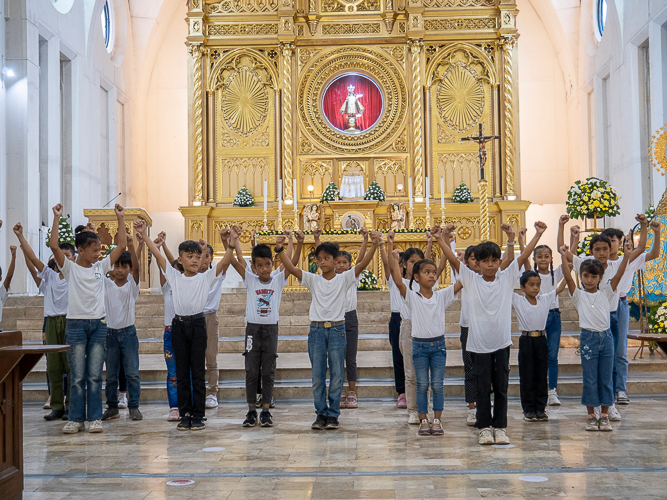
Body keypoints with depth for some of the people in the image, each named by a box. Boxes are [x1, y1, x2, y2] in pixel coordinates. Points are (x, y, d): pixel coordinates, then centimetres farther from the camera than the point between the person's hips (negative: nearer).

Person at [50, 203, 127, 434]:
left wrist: (121, 218, 4)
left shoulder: (101, 266, 10)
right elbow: (54, 246, -14)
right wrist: (57, 218, -15)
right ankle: (76, 419, 8)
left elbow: (121, 245, 7)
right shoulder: (69, 268, 0)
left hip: (98, 324, 3)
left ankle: (95, 418, 9)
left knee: (95, 375, 4)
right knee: (77, 376, 0)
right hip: (75, 324, -3)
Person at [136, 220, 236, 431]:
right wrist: (143, 234, -2)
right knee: (182, 372, 7)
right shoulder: (174, 276, 6)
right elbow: (158, 255, 3)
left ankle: (198, 415, 8)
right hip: (179, 324, 1)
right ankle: (185, 415, 13)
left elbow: (225, 262, -6)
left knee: (198, 372, 2)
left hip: (198, 324, -1)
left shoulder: (206, 278, 3)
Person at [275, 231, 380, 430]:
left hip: (337, 329, -1)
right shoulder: (313, 280, 6)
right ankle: (321, 414, 13)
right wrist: (280, 250, -18)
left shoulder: (344, 279, 2)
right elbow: (291, 268, -4)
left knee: (336, 374, 2)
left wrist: (374, 245, -24)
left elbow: (362, 264, -10)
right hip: (317, 330, 2)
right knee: (317, 375, 4)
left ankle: (333, 415, 11)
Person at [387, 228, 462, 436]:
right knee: (422, 385, 5)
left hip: (438, 343, 2)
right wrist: (390, 247, -27)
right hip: (419, 344, -1)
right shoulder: (412, 297, -6)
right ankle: (423, 421, 13)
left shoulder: (442, 295, 1)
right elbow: (396, 277, -19)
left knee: (437, 385, 5)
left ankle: (437, 420, 13)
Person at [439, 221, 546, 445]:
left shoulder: (507, 278, 3)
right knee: (482, 388, 6)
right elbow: (453, 260, -9)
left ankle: (500, 427, 18)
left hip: (502, 342, 1)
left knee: (501, 387, 8)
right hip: (479, 343, -1)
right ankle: (484, 427, 16)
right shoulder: (471, 280, -1)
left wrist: (538, 234, -5)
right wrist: (441, 238, -19)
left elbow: (523, 256, -1)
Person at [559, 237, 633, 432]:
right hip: (588, 337, -2)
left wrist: (627, 255, -16)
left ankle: (604, 416, 15)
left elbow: (617, 276, -4)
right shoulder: (579, 295, 2)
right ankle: (591, 416, 12)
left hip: (606, 336, 2)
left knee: (606, 378, 7)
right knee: (590, 379, 2)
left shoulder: (606, 293, 6)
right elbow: (568, 278, -10)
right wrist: (565, 258, -23)